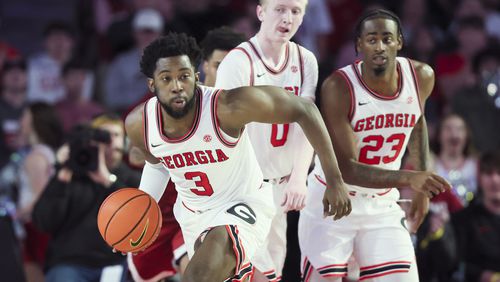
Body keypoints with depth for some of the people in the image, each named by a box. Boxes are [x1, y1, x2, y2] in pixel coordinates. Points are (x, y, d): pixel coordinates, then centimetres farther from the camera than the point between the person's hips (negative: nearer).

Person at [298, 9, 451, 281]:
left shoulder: (422, 77, -7)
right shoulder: (338, 87, -22)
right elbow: (345, 168, -24)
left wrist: (422, 188, 15)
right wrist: (409, 178, -36)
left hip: (383, 205, 4)